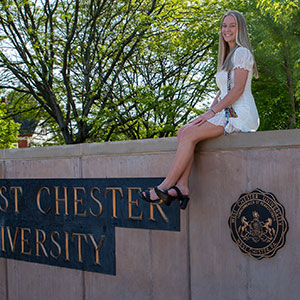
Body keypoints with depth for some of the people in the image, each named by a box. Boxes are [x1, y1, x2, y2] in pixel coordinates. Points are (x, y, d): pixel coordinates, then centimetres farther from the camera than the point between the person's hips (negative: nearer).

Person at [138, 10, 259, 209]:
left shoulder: (242, 53, -5)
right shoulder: (228, 57, 25)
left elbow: (238, 89, -15)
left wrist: (212, 112, -17)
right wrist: (208, 113, 9)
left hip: (241, 115, -9)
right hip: (228, 113, 9)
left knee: (190, 134, -22)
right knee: (183, 132, -11)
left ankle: (165, 187, -20)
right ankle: (182, 186, -20)